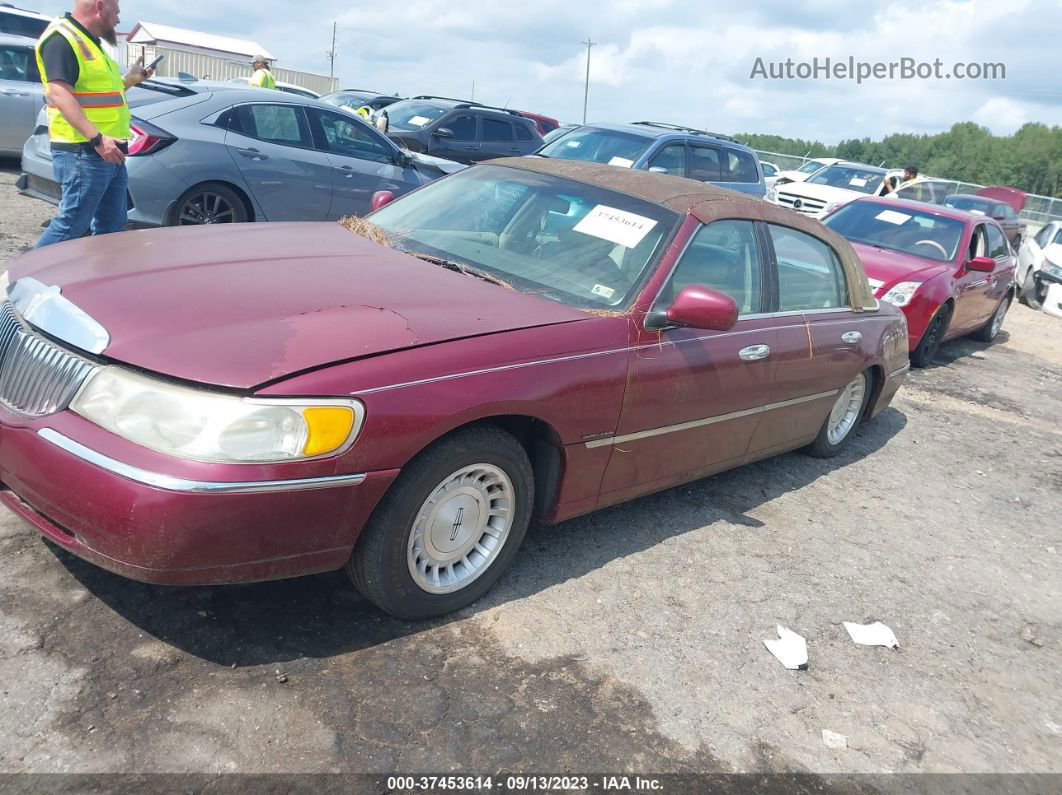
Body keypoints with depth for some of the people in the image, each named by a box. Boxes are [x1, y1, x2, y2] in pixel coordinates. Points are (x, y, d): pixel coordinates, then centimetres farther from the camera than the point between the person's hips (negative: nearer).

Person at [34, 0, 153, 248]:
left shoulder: (91, 43, 21)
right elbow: (60, 92, -22)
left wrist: (130, 80, 21)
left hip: (108, 153, 10)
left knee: (112, 226, 12)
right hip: (82, 153, -10)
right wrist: (97, 138, -29)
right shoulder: (61, 40, -11)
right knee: (71, 226, -8)